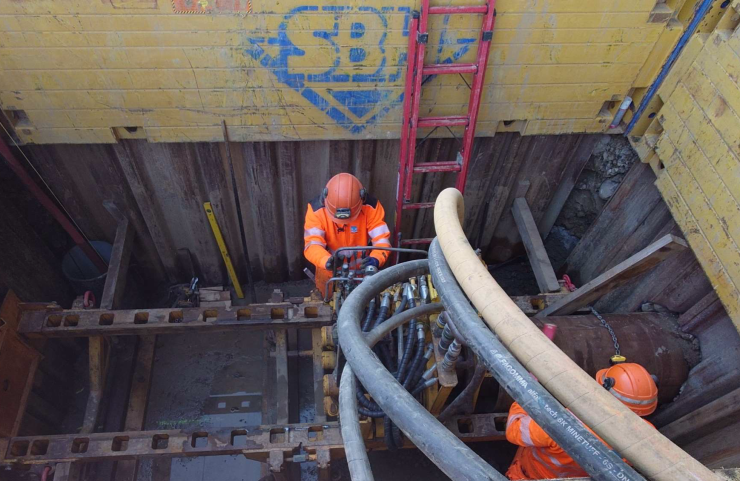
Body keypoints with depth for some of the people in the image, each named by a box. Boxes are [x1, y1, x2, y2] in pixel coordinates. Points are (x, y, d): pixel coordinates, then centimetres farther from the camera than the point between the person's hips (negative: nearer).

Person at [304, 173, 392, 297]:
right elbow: (312, 245, -34)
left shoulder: (371, 207, -26)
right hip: (329, 273, 0)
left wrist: (376, 259, -50)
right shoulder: (316, 209, -28)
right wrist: (327, 261, -56)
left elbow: (382, 240, -27)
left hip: (361, 272, 1)